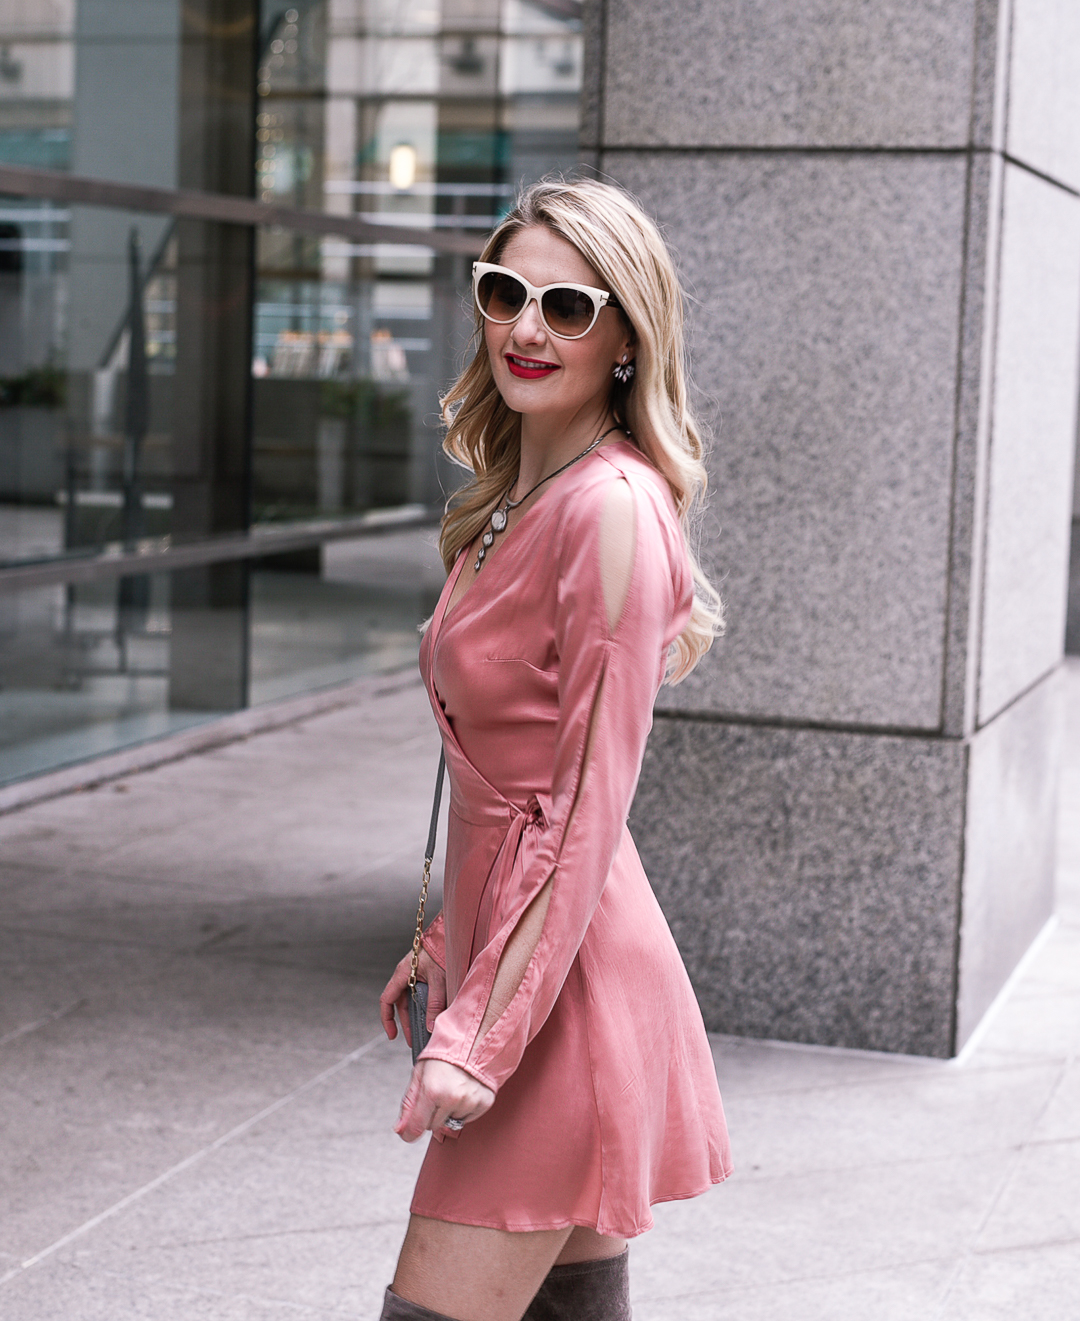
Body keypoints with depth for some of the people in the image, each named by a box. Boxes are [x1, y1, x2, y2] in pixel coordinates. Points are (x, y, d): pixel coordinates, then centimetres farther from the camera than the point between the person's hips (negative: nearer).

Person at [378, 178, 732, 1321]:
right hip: (510, 959, 9)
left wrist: (483, 1036, -19)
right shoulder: (515, 501, 12)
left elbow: (589, 805, -19)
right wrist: (450, 956, 17)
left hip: (563, 987, -9)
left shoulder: (613, 507, -16)